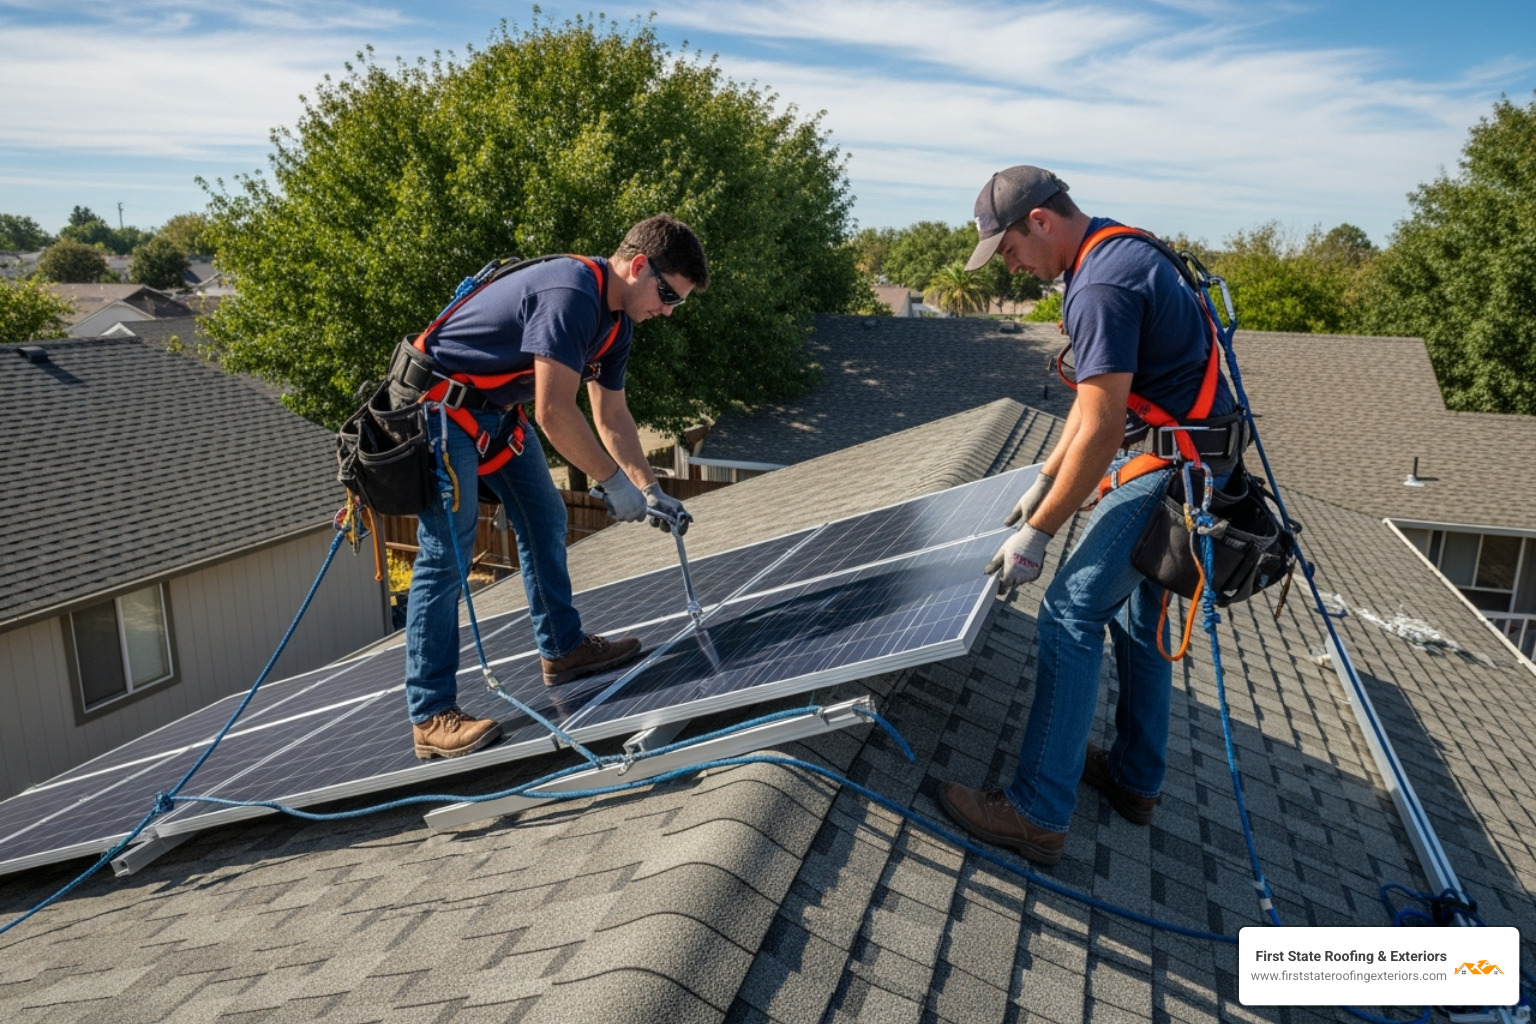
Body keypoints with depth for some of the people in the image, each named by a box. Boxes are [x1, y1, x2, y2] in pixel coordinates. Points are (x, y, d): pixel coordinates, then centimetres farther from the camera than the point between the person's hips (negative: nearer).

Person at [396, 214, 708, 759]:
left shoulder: (616, 317, 5)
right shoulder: (570, 294, -27)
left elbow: (611, 415, 10)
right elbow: (554, 413, -31)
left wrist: (649, 488, 3)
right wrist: (614, 481, -22)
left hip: (492, 407, 10)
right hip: (438, 404, -10)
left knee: (545, 520, 13)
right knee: (446, 555, -11)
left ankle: (563, 648, 28)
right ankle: (431, 717, -5)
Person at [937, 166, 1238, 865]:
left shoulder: (1102, 288, -22)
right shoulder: (1120, 251, 13)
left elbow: (1100, 431, -24)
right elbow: (1096, 397, 17)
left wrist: (1037, 533, -16)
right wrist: (1044, 480, 17)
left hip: (1169, 468, -11)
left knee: (1069, 617, -10)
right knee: (1138, 614, 18)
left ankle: (1038, 816, -4)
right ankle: (1136, 780, 32)